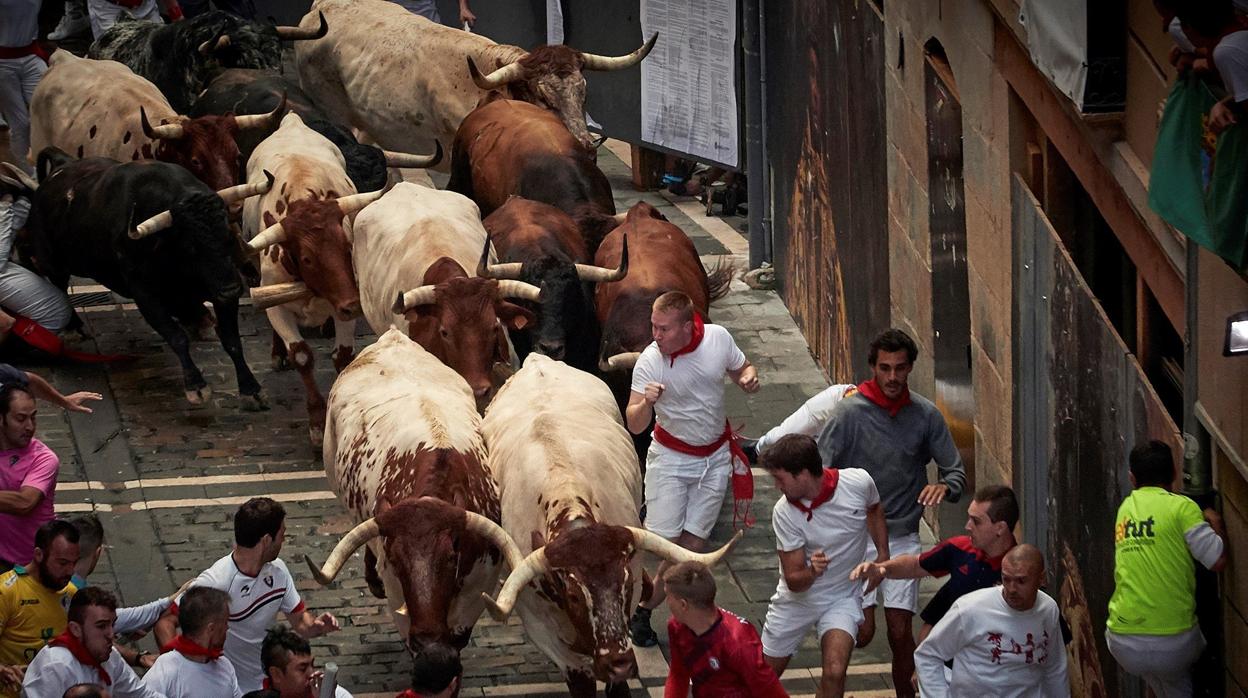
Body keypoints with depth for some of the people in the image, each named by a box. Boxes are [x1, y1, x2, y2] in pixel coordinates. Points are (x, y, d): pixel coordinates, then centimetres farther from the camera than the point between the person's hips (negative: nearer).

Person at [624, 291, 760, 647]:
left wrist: (748, 378, -18)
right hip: (671, 457, -3)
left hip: (714, 456, 3)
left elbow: (742, 369, 7)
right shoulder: (649, 363, -22)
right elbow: (634, 425, -24)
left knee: (694, 543, 0)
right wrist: (646, 403, -47)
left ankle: (644, 609, 12)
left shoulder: (718, 338, -14)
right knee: (667, 538, -7)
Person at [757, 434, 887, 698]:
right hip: (797, 597, 1)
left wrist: (883, 555, 0)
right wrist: (812, 572, -41)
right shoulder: (784, 512, -22)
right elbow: (793, 581, -19)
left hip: (842, 598, -1)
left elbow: (874, 510, 8)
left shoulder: (858, 482, -20)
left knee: (834, 673, -23)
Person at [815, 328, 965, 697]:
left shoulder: (926, 415, -2)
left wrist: (944, 486, -22)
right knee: (862, 631, -7)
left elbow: (956, 472, 3)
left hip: (903, 537, 2)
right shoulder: (850, 412, -11)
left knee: (901, 632, -1)